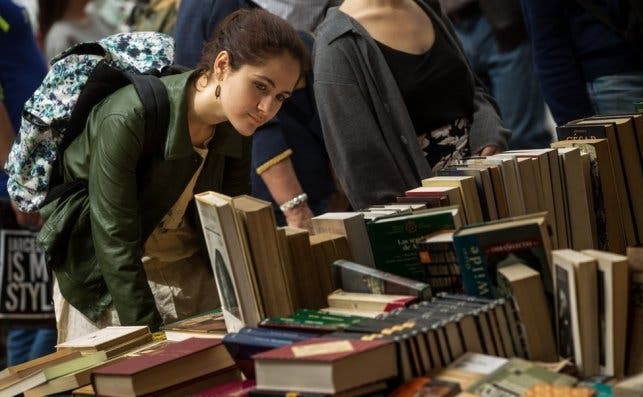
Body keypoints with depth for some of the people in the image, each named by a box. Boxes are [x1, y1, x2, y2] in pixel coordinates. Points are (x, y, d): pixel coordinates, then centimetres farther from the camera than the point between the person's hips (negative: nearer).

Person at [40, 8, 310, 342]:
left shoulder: (236, 131, -10)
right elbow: (114, 242, -27)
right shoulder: (127, 121, -30)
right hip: (105, 280, -5)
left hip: (192, 270, 6)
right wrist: (150, 339, -27)